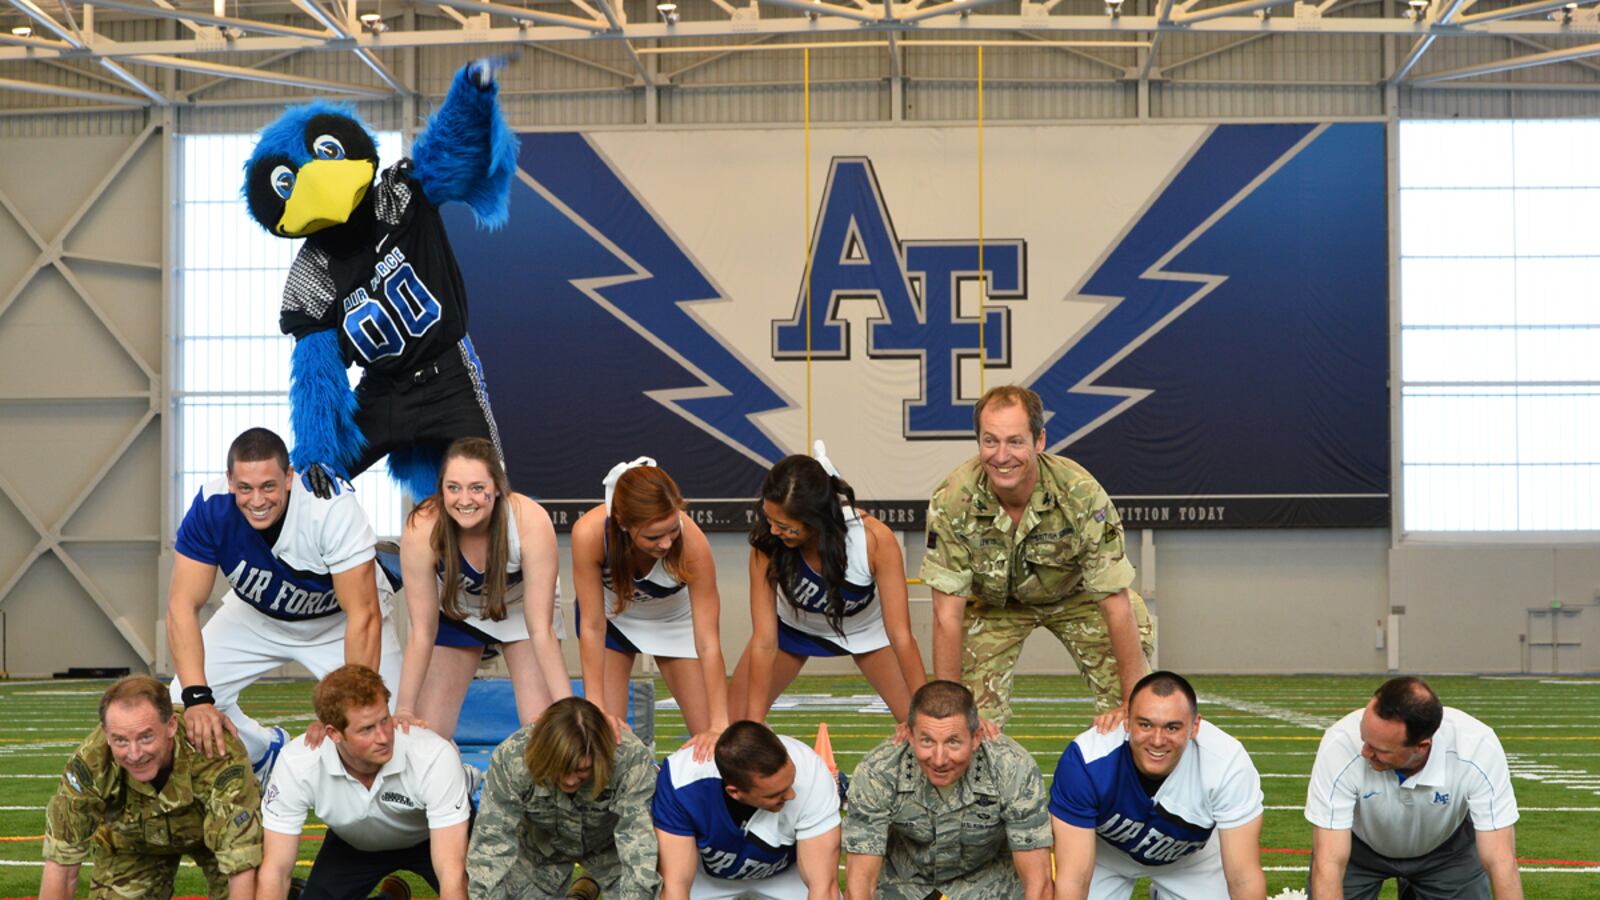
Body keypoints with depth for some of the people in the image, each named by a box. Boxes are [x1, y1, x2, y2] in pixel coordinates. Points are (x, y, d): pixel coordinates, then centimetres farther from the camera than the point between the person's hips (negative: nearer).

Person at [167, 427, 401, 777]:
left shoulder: (334, 508, -37)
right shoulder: (210, 508, -29)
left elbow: (363, 615, -35)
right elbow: (183, 605, -27)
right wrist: (197, 698, -40)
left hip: (336, 619, -3)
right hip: (256, 615, 3)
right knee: (183, 701, -10)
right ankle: (268, 754, 19)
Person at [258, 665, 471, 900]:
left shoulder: (435, 757, -39)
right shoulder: (295, 765, -33)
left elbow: (452, 873, -41)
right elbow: (276, 870, -27)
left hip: (432, 837, -2)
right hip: (353, 843, 2)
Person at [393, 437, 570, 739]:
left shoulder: (531, 522, -36)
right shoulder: (422, 530, -33)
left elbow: (541, 630, -32)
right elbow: (422, 632, -24)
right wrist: (404, 710, -30)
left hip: (521, 610, -1)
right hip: (455, 613, 1)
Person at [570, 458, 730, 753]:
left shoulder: (692, 541, -38)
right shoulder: (589, 533, -37)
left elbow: (708, 642, -33)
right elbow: (592, 626, -25)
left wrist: (719, 726, -37)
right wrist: (596, 709, -27)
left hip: (676, 619, 0)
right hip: (612, 616, 0)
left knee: (711, 743, -5)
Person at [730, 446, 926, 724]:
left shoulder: (875, 540, -37)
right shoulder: (767, 544, -34)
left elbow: (900, 636, -32)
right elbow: (764, 643, -28)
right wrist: (754, 725, -29)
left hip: (868, 629, -1)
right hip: (793, 626, 1)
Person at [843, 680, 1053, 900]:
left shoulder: (1016, 769, -34)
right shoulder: (876, 773, -31)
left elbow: (1037, 880, -30)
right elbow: (860, 877, -28)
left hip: (987, 871, 0)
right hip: (904, 873, 1)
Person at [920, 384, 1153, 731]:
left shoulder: (1082, 494, -34)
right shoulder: (951, 501, -31)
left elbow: (1116, 605, -28)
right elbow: (948, 614, -24)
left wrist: (1134, 702, -29)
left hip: (1075, 595, 0)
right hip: (992, 604, 0)